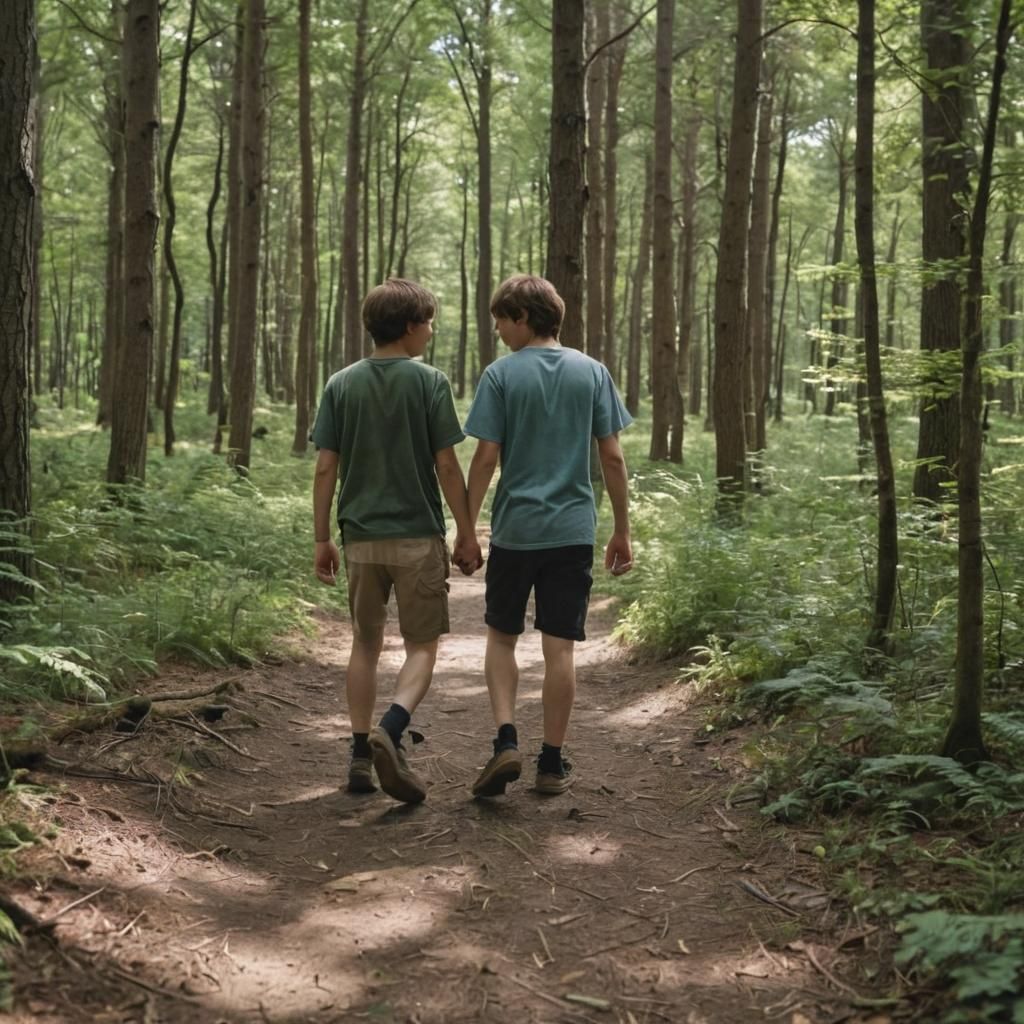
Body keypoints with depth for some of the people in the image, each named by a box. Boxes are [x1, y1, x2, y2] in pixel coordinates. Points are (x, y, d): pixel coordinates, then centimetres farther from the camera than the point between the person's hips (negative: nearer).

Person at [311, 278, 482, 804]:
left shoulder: (341, 384, 4)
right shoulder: (429, 382, -6)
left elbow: (325, 468, 1)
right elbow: (446, 466, -7)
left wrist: (322, 539, 8)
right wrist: (467, 533, 1)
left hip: (361, 538, 3)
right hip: (418, 535, -3)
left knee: (366, 644, 15)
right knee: (422, 647, 6)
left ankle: (361, 757, 14)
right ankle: (389, 731, -18)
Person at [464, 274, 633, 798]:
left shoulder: (501, 375, -5)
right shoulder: (592, 372, 2)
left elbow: (485, 458, -8)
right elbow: (612, 458, 1)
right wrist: (622, 530, 9)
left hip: (514, 529, -2)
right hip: (574, 532, 2)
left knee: (501, 637, 14)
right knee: (560, 648, 5)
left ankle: (507, 742, 0)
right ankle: (552, 764, 12)